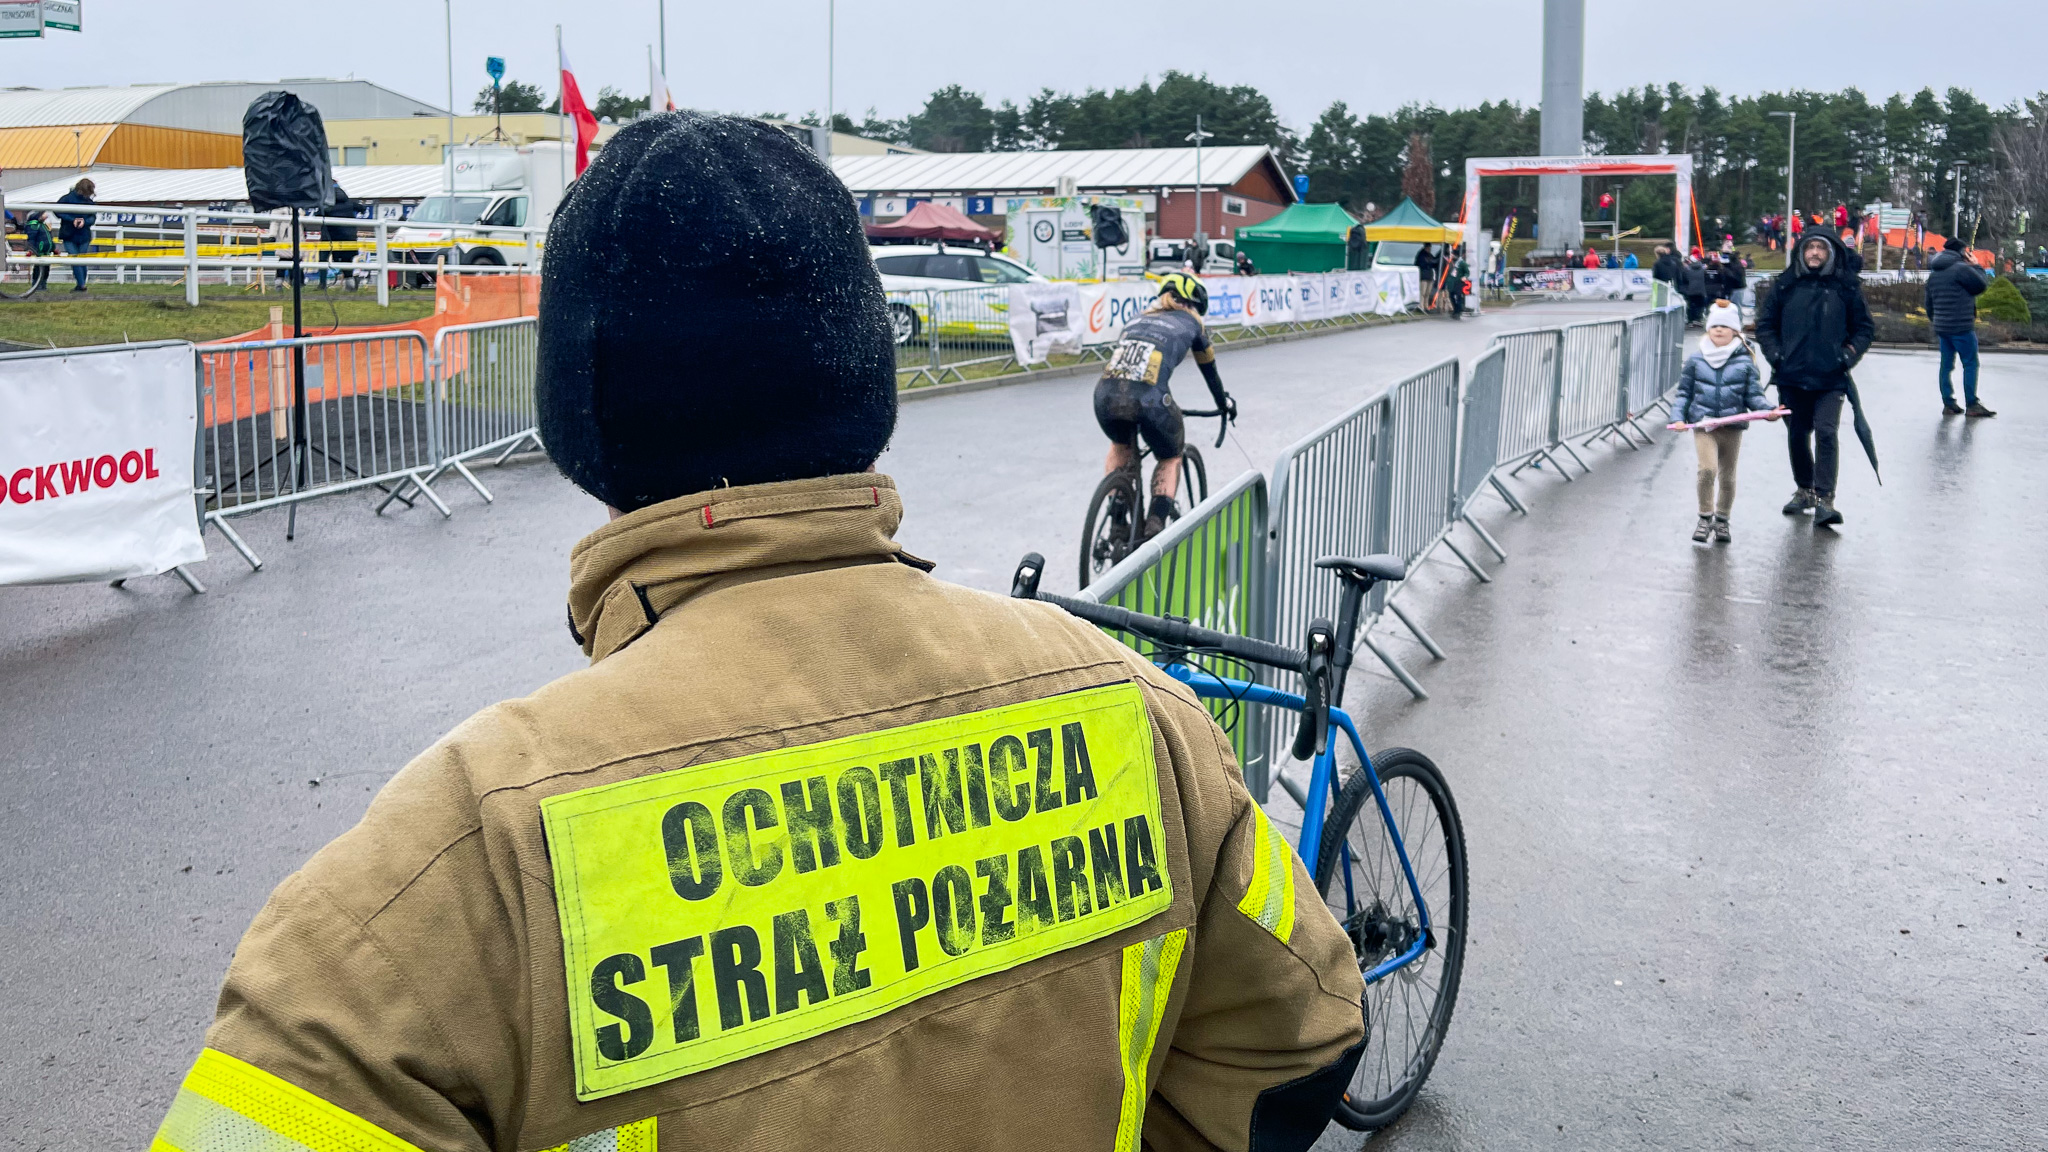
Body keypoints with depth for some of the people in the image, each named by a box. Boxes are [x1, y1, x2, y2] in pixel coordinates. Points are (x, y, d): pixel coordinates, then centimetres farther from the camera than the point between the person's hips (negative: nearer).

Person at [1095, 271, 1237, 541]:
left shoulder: (1137, 319, 33)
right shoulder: (1190, 322, 23)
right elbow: (1209, 370, 35)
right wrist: (1225, 403, 53)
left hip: (1106, 394, 4)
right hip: (1148, 398, -3)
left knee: (1122, 447, 36)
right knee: (1170, 458, 25)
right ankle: (1157, 520, 3)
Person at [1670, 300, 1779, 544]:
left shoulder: (1745, 362, 2)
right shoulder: (1696, 360, 3)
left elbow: (1753, 395, 3)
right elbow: (1684, 392, 9)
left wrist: (1767, 410, -15)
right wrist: (1678, 417, -3)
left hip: (1732, 427, 1)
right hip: (1702, 424, -1)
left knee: (1727, 476, 10)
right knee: (1707, 469, -17)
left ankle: (1721, 520, 27)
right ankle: (1705, 518, -1)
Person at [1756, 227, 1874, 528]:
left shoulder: (1847, 288, 4)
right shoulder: (1785, 286, 6)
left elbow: (1864, 328, 11)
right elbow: (1765, 324, 13)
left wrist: (1847, 356, -3)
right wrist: (1775, 354, -1)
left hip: (1831, 379, -2)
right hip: (1791, 377, 3)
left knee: (1826, 433, -15)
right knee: (1797, 435, 11)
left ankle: (1824, 499, -16)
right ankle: (1804, 490, 29)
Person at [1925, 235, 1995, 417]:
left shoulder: (1933, 273, 13)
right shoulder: (1961, 268, -12)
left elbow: (1929, 301, 19)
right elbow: (1981, 286, -7)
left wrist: (1932, 320, 31)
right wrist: (1976, 267, 7)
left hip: (1942, 327, 8)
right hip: (1961, 327, -8)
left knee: (1946, 365, 9)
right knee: (1970, 364, -2)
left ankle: (1948, 404, 10)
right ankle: (1972, 404, -3)